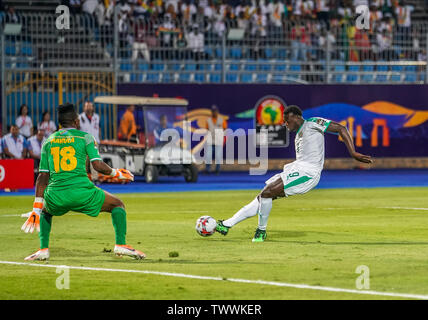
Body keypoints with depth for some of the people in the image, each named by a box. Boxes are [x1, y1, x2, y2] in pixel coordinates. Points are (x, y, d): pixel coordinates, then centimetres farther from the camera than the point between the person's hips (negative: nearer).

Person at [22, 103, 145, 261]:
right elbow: (98, 165, -4)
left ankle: (43, 249, 16)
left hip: (55, 197, 3)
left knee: (45, 211, 37)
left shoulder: (48, 141, 17)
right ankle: (121, 244, 0)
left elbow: (42, 177, 14)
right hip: (81, 192, -3)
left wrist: (37, 209, 15)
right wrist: (116, 173, 16)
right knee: (118, 205, 17)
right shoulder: (85, 137, 8)